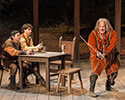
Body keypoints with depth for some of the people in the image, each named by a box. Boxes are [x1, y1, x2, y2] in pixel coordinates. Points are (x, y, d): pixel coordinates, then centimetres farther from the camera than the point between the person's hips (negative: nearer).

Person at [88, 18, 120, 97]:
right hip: (97, 56, -3)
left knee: (114, 71, 12)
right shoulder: (93, 34, -11)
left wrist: (105, 53, -37)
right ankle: (91, 91, -14)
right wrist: (97, 52, -38)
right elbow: (91, 45, -20)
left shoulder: (112, 33, -10)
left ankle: (108, 86, 39)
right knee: (95, 71, -19)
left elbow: (113, 44, -23)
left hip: (109, 56, 3)